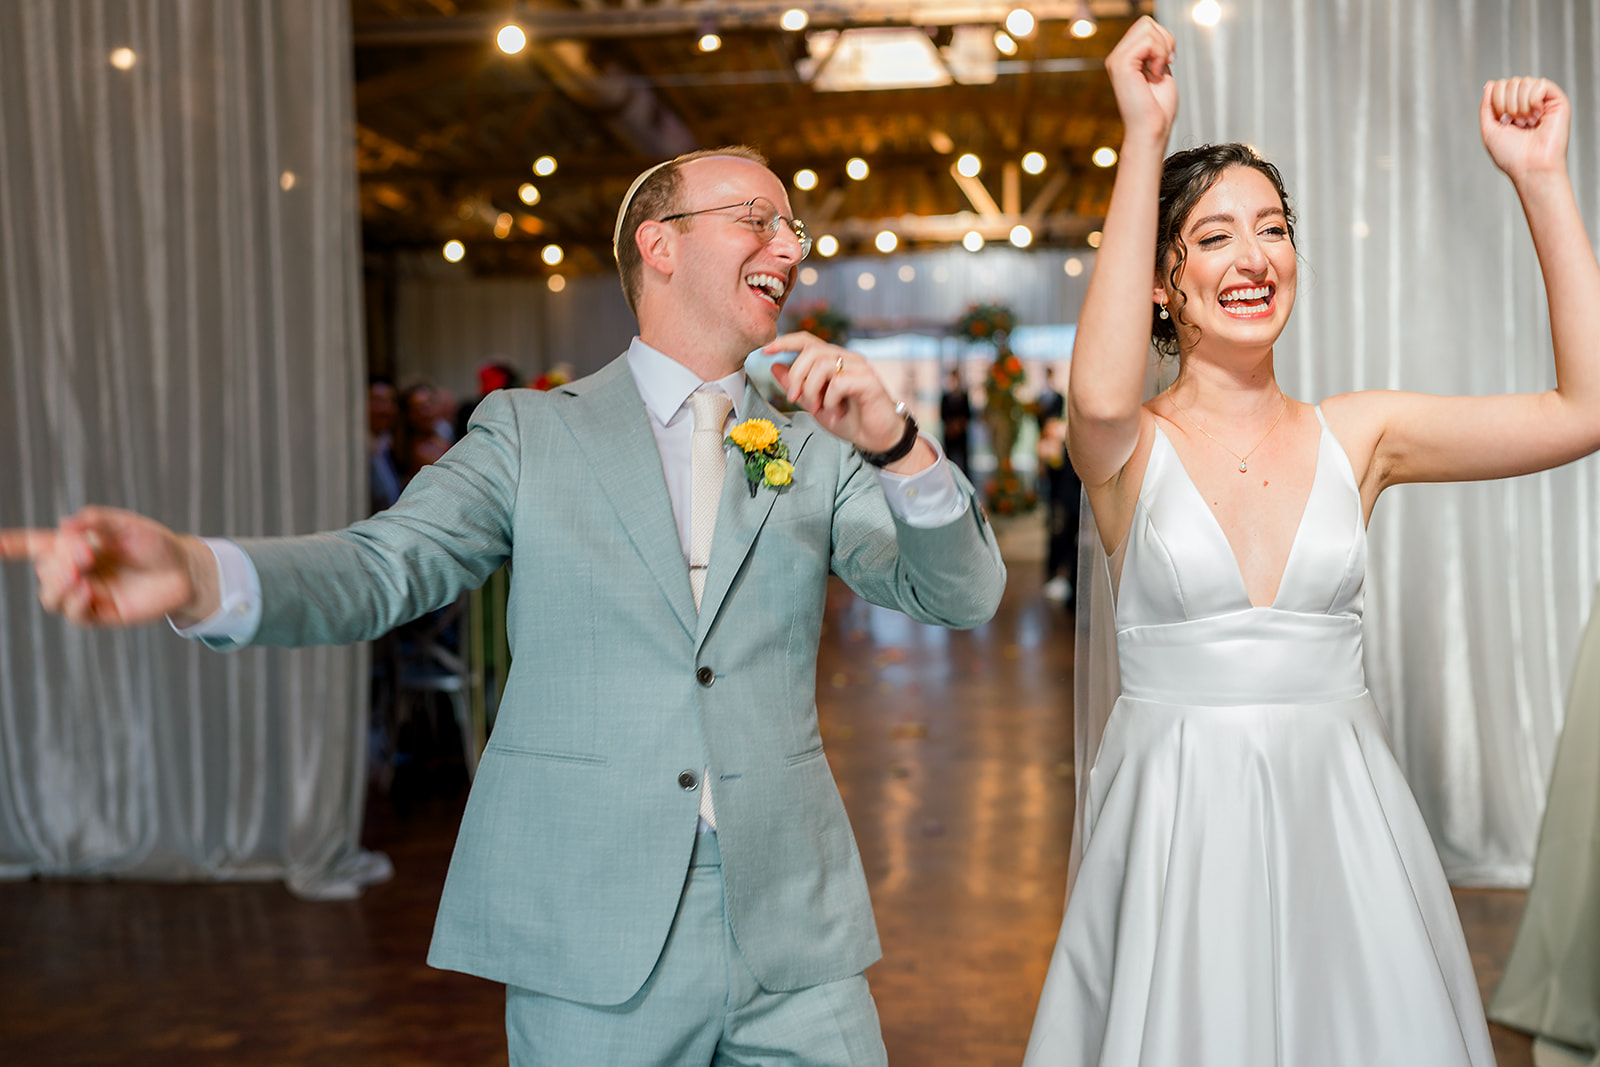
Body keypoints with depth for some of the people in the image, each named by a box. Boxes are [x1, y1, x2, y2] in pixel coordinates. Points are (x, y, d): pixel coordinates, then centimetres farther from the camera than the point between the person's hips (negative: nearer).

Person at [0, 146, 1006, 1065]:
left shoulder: (818, 448, 9)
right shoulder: (532, 432, 5)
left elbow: (963, 593, 0)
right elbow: (385, 562, -7)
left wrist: (897, 446, -20)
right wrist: (196, 573, -27)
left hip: (793, 929, 2)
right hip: (593, 941, -2)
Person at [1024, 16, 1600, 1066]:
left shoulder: (1358, 436, 3)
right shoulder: (1132, 447, -6)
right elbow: (1101, 395, -30)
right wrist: (1145, 137, -28)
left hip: (1341, 816, 3)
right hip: (1178, 822, -2)